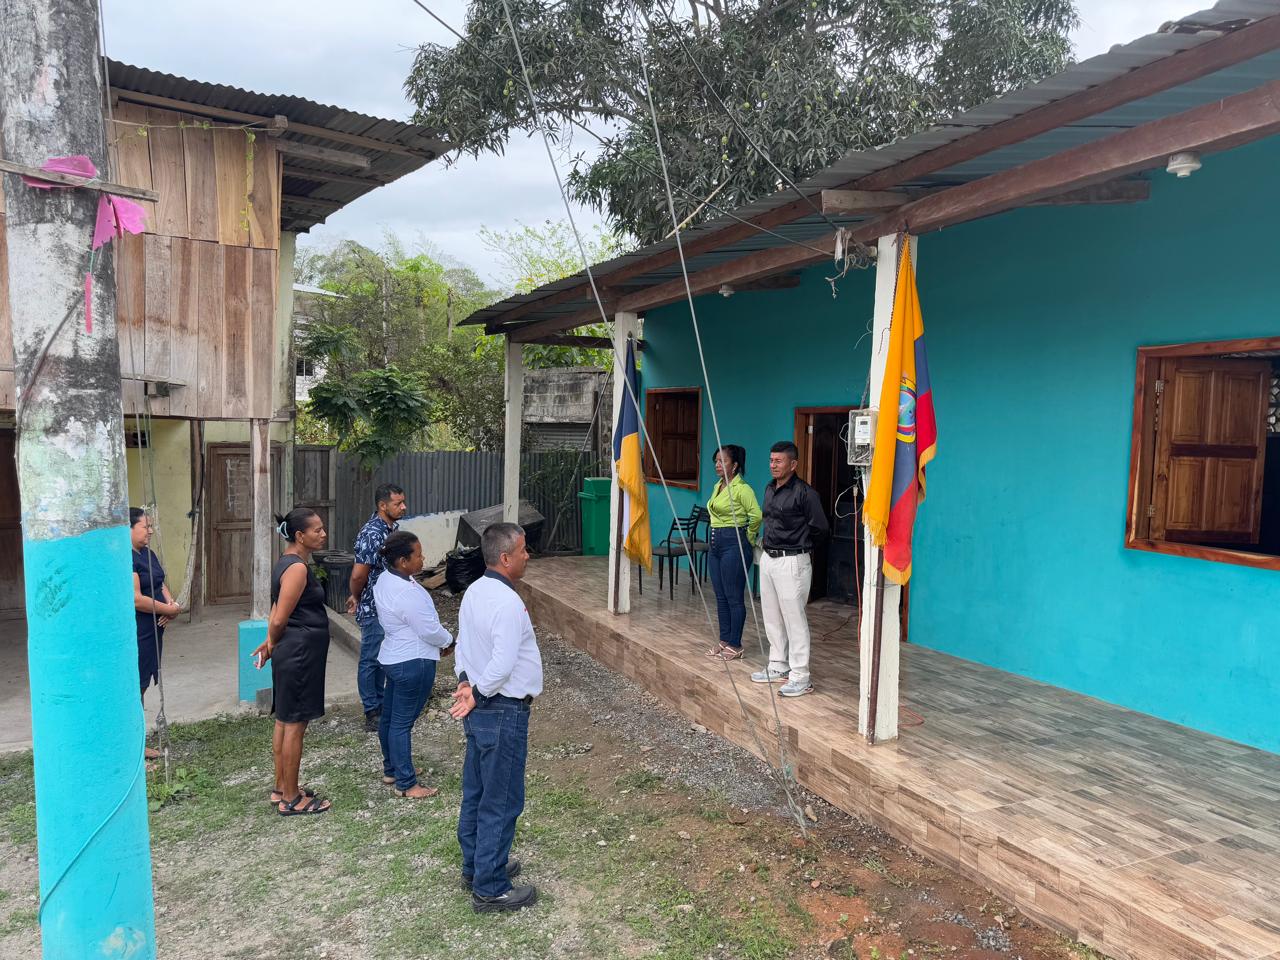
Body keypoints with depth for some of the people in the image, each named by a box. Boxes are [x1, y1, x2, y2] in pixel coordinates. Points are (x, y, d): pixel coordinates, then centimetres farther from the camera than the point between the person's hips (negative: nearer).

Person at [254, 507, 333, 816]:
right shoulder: (297, 568, -20)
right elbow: (280, 619, -18)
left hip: (290, 653, 10)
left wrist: (271, 643, 10)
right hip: (300, 653, -10)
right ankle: (291, 799, 11)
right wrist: (272, 646, -1)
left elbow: (277, 611, 16)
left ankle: (282, 789, 29)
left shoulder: (288, 563, 11)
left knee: (285, 721, 17)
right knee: (295, 725, 0)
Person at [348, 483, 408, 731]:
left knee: (383, 658, 18)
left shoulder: (392, 527, 5)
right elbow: (358, 574, -24)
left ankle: (381, 706, 31)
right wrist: (357, 597, -4)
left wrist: (356, 596, 12)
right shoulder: (372, 534, -24)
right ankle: (372, 715, 15)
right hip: (373, 608, -8)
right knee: (370, 660, 4)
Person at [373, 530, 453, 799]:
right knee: (402, 723, 0)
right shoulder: (407, 592, -27)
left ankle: (391, 769, 36)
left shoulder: (385, 580, 3)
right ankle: (406, 784, 11)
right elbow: (430, 630, -21)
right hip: (413, 663, -10)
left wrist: (438, 642, 12)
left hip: (393, 658, 10)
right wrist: (448, 641, -1)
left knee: (389, 717, 19)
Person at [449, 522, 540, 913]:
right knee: (501, 802, 3)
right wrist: (477, 694, -12)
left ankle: (476, 866, 36)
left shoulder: (474, 592, 5)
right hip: (503, 712, -9)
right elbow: (503, 665, -27)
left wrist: (466, 684, 3)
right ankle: (490, 889, 15)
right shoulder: (508, 603, -24)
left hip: (480, 709, 9)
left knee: (476, 793, 21)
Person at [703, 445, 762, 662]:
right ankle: (724, 641, 23)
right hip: (715, 543, 9)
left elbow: (756, 515, -24)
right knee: (720, 596, 13)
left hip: (734, 544, -9)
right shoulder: (717, 486, 12)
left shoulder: (742, 489, -15)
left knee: (734, 597, 0)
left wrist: (748, 539, -10)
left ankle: (735, 645, 9)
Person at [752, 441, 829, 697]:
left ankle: (800, 677, 5)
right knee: (772, 617, 16)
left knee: (794, 619, -3)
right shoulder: (769, 489, 10)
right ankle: (778, 668, 29)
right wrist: (768, 540, 9)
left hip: (792, 561, -9)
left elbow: (820, 528, -13)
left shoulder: (804, 493, -15)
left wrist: (796, 540, -2)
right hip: (768, 559, 9)